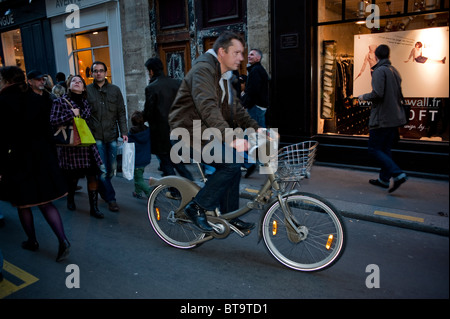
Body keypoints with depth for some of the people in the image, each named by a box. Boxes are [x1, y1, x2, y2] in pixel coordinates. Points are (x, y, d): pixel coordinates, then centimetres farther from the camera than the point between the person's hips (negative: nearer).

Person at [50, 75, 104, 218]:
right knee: (73, 176, 8)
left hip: (87, 143, 3)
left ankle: (94, 208, 4)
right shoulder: (60, 102, 1)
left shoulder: (86, 102, 13)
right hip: (70, 144, -3)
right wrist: (71, 114, -14)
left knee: (92, 175, -3)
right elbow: (53, 121, -9)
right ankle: (70, 200, 36)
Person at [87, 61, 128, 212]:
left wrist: (124, 132, -1)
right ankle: (110, 199, 6)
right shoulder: (87, 91, 3)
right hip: (96, 136, -2)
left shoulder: (115, 90, 8)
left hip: (111, 135, 2)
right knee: (102, 170, -5)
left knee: (112, 169, 8)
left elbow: (121, 112, 8)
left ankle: (104, 192, 33)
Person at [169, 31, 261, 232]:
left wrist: (257, 129, 5)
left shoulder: (224, 75, 15)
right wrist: (230, 137, -42)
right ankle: (197, 207, -9)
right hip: (189, 133, -10)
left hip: (205, 132, 10)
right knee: (232, 163, -21)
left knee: (233, 166, 5)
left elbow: (235, 108, 16)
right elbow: (208, 107, -32)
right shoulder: (203, 69, -17)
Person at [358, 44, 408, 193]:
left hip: (381, 118, -9)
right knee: (385, 149, 15)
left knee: (374, 149, -4)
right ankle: (384, 179, 21)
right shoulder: (394, 71, 14)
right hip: (395, 117, 9)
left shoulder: (379, 71, -12)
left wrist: (364, 97, -5)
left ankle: (397, 174, -15)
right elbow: (399, 94, 19)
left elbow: (377, 94, -22)